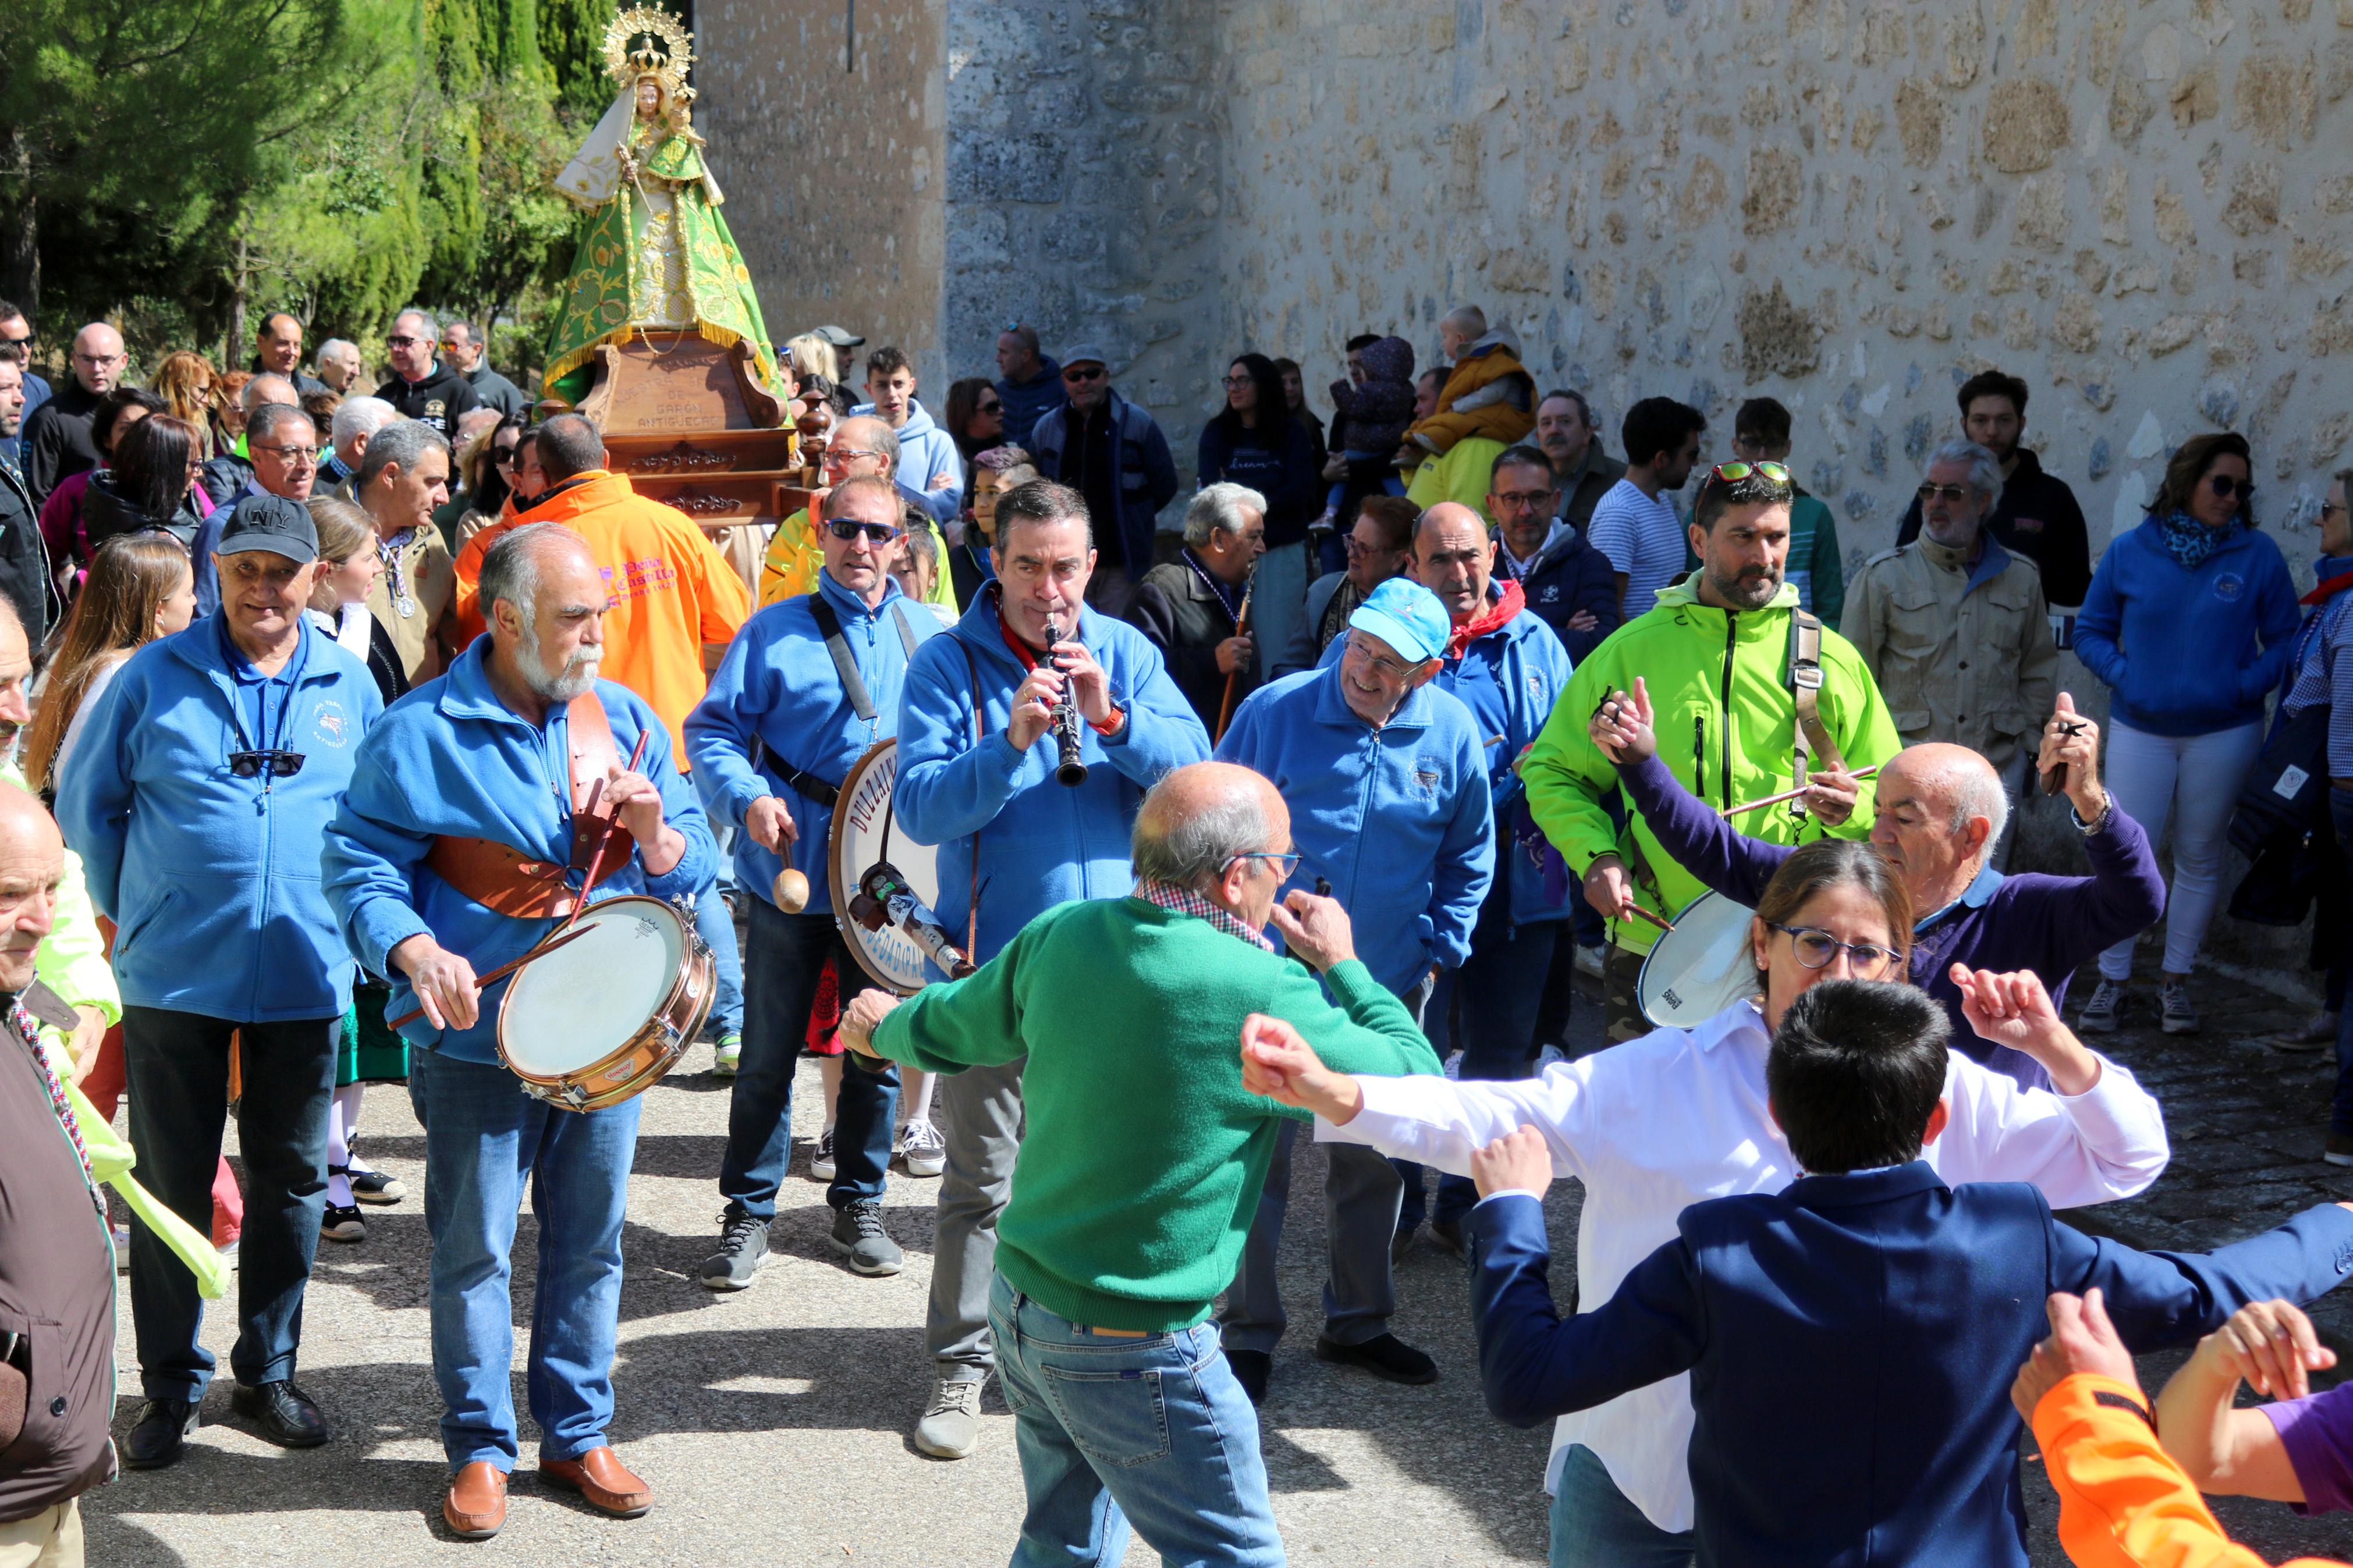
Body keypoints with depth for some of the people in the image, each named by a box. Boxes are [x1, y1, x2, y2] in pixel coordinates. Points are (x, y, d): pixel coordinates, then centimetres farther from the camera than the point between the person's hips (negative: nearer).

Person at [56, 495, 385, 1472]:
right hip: (174, 978, -2)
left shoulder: (348, 686, 4)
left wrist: (349, 915, 8)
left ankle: (269, 1371, 25)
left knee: (291, 1180, 10)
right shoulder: (156, 677, -2)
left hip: (305, 977, 2)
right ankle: (171, 1384, 19)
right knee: (171, 1182, 6)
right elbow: (87, 804, 6)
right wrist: (132, 914, 6)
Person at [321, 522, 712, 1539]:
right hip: (479, 1040, -4)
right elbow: (358, 862, -8)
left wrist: (654, 832, -13)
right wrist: (412, 948, -25)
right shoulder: (419, 733, -8)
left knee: (590, 1243, 13)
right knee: (473, 1252, 6)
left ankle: (577, 1436, 28)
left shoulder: (625, 720, 6)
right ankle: (478, 1447, 22)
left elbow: (691, 867, 9)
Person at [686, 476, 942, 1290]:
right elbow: (712, 730, -2)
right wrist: (748, 797, -19)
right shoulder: (775, 631, -1)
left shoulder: (932, 636, 7)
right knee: (768, 1052, 4)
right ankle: (749, 1213, 17)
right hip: (790, 873, -2)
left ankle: (859, 1203, 28)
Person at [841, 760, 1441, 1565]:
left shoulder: (1058, 936, -3)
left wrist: (887, 1025, 37)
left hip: (1020, 1297, 7)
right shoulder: (1264, 995, -23)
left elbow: (945, 1029, 15)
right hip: (1135, 1350, -7)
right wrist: (1342, 966, 2)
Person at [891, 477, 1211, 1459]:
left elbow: (1198, 774, -5)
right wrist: (1010, 744, -25)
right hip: (997, 958, -2)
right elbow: (918, 806, -11)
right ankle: (962, 1365, 15)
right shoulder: (947, 663, -2)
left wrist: (1112, 719, -19)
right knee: (980, 1176, 3)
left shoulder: (1127, 654, 5)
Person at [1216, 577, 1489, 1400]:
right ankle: (1248, 1332, 17)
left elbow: (1470, 856, 9)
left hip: (1389, 986, 3)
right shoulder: (1275, 711, -11)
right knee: (1256, 1157, 2)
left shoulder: (1451, 733, -5)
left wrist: (1438, 952, 4)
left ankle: (1358, 1321, 32)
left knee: (1375, 1161, 15)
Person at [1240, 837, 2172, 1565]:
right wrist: (1338, 1096, -29)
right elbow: (1499, 1119, -14)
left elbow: (2127, 1155, 2)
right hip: (1636, 1464, -1)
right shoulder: (1664, 1076, -6)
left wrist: (2050, 1046, -16)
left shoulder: (1943, 1094, -1)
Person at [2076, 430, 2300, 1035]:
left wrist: (2246, 685, -13)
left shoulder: (2258, 555, -4)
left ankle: (2176, 981, 22)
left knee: (2200, 857, 10)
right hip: (2141, 730, 0)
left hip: (2224, 733, 0)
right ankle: (2112, 981, 12)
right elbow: (2091, 632, 5)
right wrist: (2124, 676, -9)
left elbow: (2286, 641, 1)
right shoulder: (2130, 551, -3)